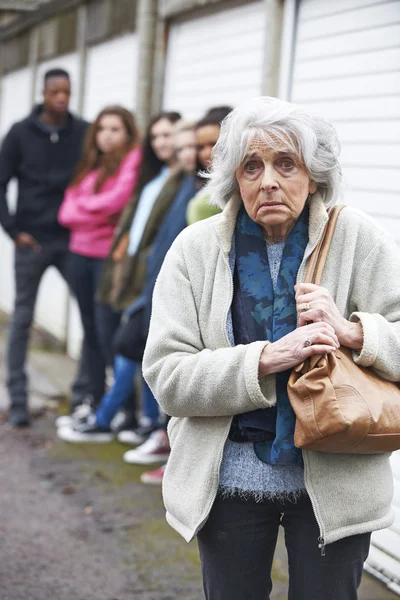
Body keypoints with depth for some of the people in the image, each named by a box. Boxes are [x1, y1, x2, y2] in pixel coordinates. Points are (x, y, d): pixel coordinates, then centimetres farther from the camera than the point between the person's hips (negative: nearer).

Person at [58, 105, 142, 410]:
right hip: (81, 253, 7)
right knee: (90, 330, 10)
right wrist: (96, 211, -9)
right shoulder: (89, 164, 16)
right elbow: (67, 212, 10)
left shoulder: (133, 160, -5)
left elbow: (116, 200, -16)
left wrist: (82, 205, 1)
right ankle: (97, 403, 18)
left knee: (107, 331, -10)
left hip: (109, 256, -7)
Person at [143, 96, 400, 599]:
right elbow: (166, 377, -13)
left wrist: (354, 332, -25)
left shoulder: (358, 240, -6)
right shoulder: (195, 250, -5)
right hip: (229, 479, 1)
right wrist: (267, 358, -25)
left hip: (335, 482, 0)